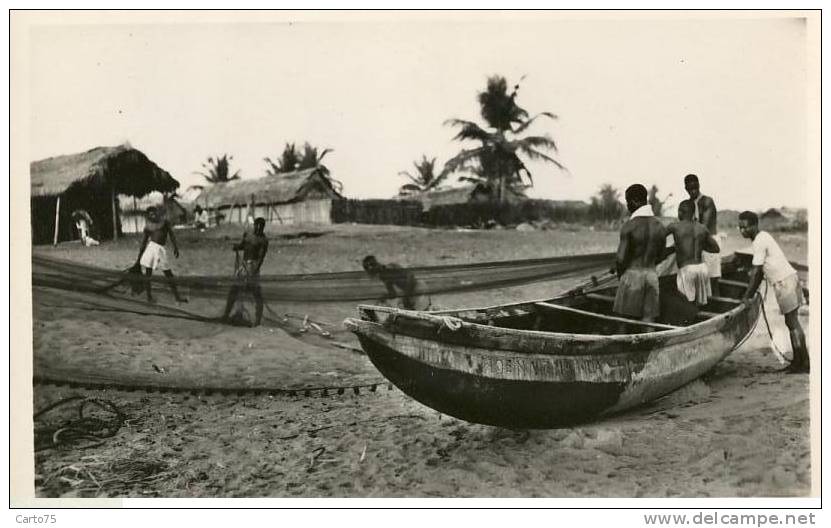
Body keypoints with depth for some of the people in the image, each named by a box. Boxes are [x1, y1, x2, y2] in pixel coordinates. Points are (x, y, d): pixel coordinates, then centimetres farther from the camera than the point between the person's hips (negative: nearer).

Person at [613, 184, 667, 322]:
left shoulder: (628, 226, -14)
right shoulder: (660, 226, 2)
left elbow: (621, 258, -13)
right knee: (648, 321, 6)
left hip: (631, 276, -4)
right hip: (651, 275, 4)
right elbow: (660, 255, 12)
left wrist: (619, 271, 7)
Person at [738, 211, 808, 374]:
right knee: (792, 322, 11)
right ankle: (798, 361, 15)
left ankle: (804, 364, -3)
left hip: (785, 282, -10)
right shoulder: (763, 237, 15)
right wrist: (751, 294, 20)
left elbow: (756, 272, -15)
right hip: (788, 280, 10)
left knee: (792, 323, -6)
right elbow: (760, 272, 19)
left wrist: (747, 296, -10)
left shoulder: (759, 241, -14)